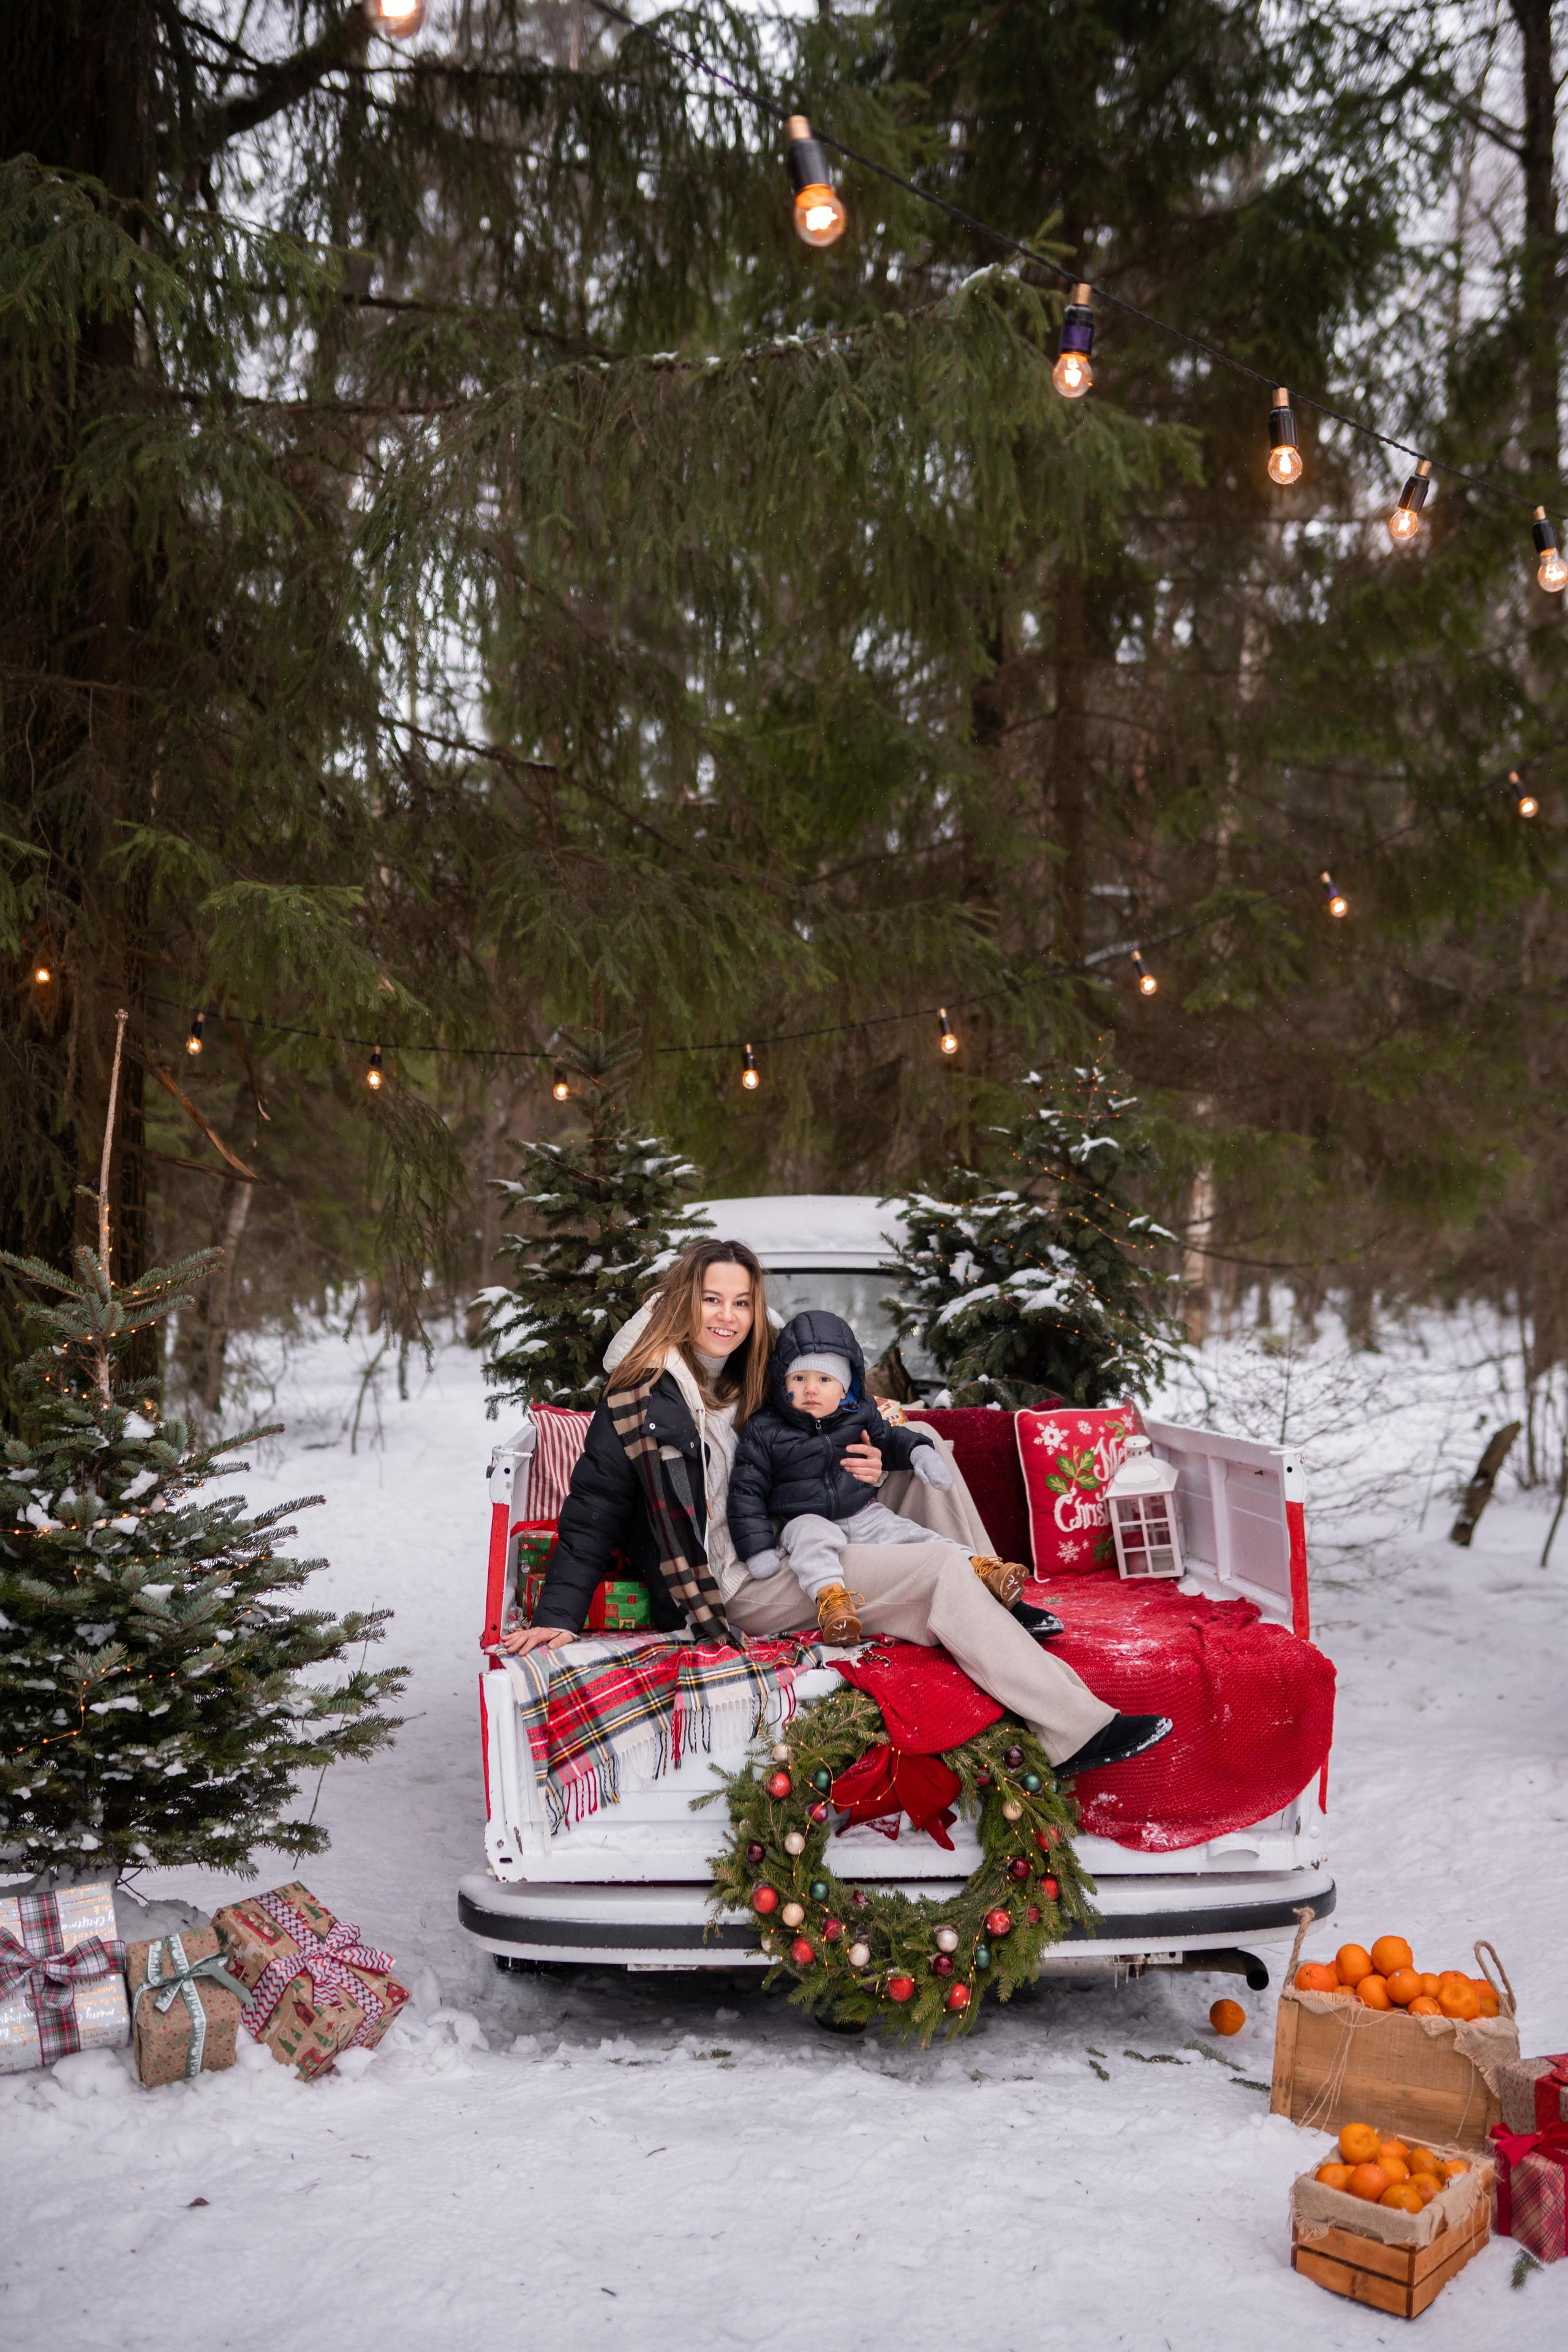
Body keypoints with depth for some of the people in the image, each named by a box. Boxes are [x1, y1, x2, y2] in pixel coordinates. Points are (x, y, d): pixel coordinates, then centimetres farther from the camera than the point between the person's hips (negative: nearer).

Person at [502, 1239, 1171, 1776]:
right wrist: (558, 1617, -24)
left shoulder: (746, 1384, 11)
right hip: (735, 1590, -9)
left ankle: (1002, 1599, 4)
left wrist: (858, 1475, -2)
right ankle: (1072, 1729, -26)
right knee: (942, 1570, -24)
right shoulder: (639, 1398, -13)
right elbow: (592, 1513, -14)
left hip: (784, 1554, 9)